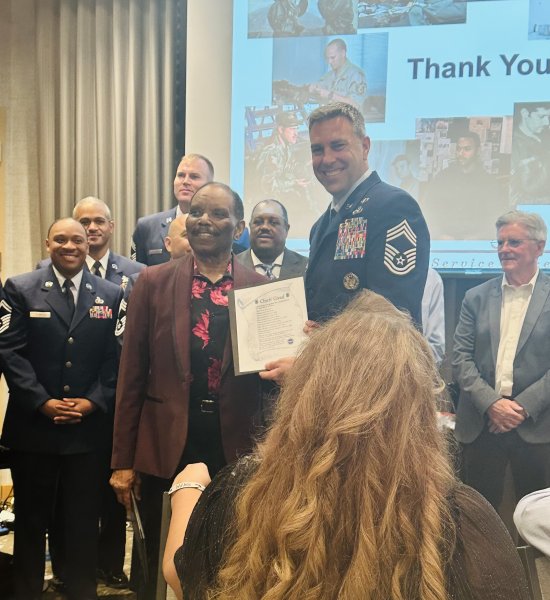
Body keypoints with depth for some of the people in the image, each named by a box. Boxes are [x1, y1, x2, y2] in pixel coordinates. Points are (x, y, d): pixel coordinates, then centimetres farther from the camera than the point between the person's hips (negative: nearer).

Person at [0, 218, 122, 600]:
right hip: (33, 425, 0)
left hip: (90, 427, 1)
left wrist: (94, 401, -10)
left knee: (84, 521, 9)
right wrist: (42, 402, -13)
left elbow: (117, 357, 2)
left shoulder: (111, 295, 7)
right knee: (31, 519, 12)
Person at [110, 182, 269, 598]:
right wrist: (123, 460, 0)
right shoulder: (153, 283, 0)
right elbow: (132, 375, 1)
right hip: (166, 448, 0)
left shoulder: (261, 287, 0)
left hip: (237, 447, 0)